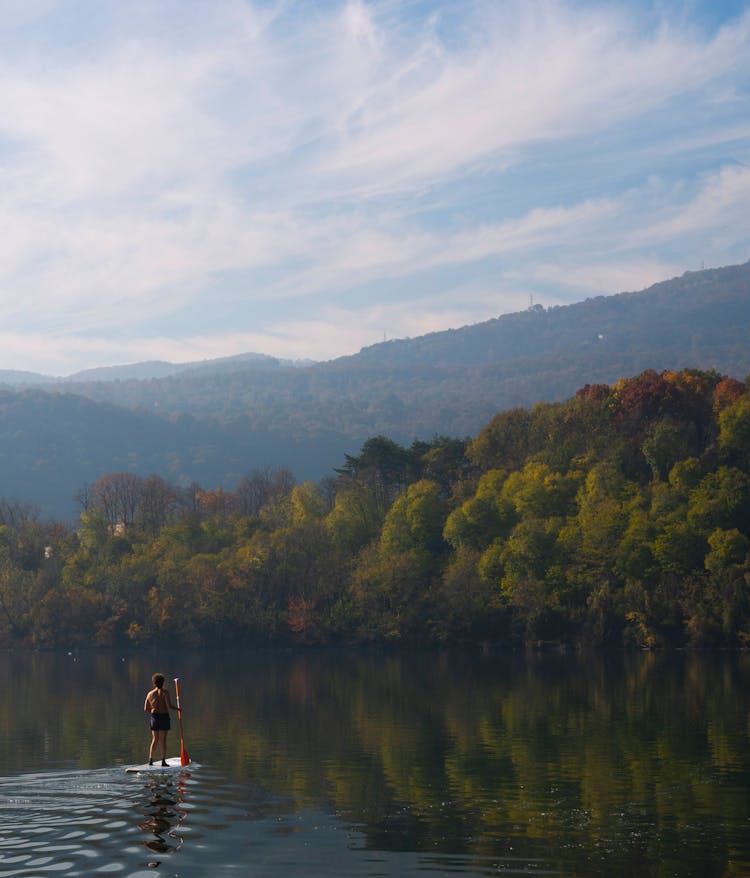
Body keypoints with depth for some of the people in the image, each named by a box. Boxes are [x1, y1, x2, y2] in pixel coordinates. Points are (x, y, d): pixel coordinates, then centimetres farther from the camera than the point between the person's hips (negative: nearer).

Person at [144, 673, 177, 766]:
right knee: (163, 740, 1)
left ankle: (150, 759, 6)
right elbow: (169, 706, -17)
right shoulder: (165, 692, -9)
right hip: (164, 717, -4)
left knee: (155, 739, 13)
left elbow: (146, 709, 7)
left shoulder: (150, 694, 5)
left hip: (154, 717, 4)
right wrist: (177, 709, 1)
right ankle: (163, 761, -1)